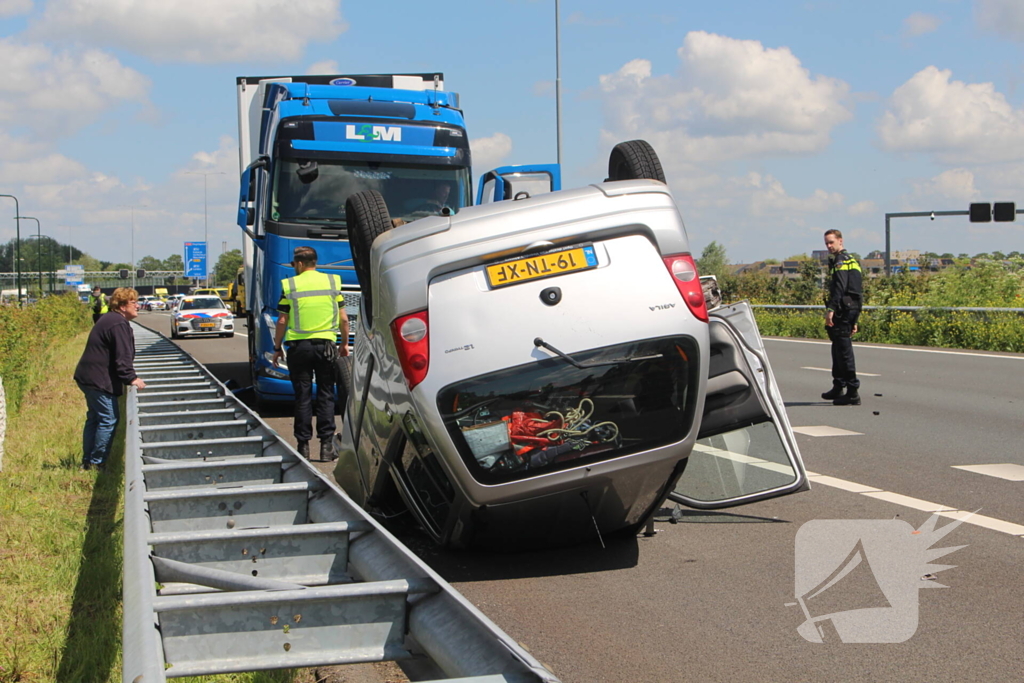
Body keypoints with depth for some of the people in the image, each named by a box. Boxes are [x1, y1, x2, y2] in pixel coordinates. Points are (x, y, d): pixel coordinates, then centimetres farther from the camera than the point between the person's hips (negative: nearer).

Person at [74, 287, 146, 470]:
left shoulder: (108, 319, 17)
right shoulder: (118, 324, -18)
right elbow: (122, 356, -22)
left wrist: (129, 375, 26)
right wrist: (131, 378, -20)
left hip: (88, 377, 11)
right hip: (99, 380, -11)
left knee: (94, 418, 16)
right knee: (109, 419, -6)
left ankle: (87, 461, 21)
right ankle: (97, 462, -2)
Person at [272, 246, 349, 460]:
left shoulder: (289, 285, -2)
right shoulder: (332, 282, 3)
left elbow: (282, 321, -1)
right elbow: (344, 319, 4)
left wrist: (277, 348, 10)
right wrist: (344, 343, 17)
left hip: (299, 346, -1)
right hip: (325, 345, 1)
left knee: (302, 396, 5)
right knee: (326, 395, 7)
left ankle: (303, 444, 6)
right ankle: (326, 444, 3)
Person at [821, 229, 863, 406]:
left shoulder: (841, 260, -9)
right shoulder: (852, 260, 23)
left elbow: (839, 287, -23)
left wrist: (831, 309, -30)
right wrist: (854, 320, 27)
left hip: (843, 309, -10)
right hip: (852, 307, 10)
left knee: (843, 350, -10)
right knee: (838, 348, 19)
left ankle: (853, 392, -12)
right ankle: (838, 387, 29)